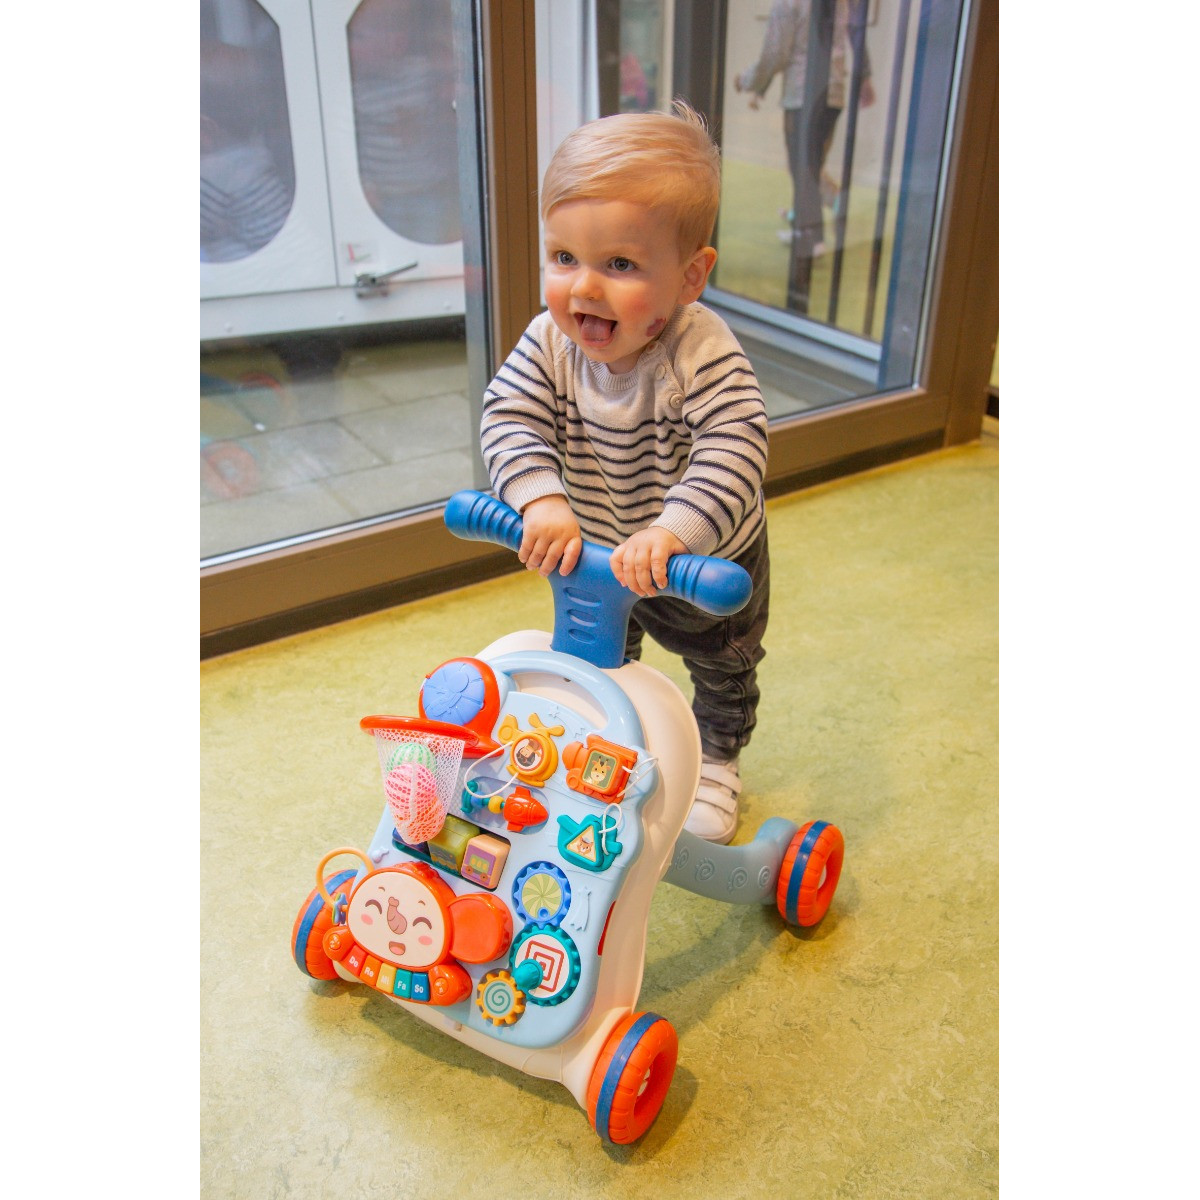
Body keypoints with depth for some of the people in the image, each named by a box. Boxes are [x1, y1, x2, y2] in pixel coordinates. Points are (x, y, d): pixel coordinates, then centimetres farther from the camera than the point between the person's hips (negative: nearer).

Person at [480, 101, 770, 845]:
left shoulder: (706, 356, -37)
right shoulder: (550, 343, -23)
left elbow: (734, 452, -46)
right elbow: (510, 416, -28)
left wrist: (674, 531, -60)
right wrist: (540, 499, -45)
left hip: (711, 559, -3)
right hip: (593, 552, 3)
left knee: (723, 669, 22)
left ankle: (716, 763, 51)